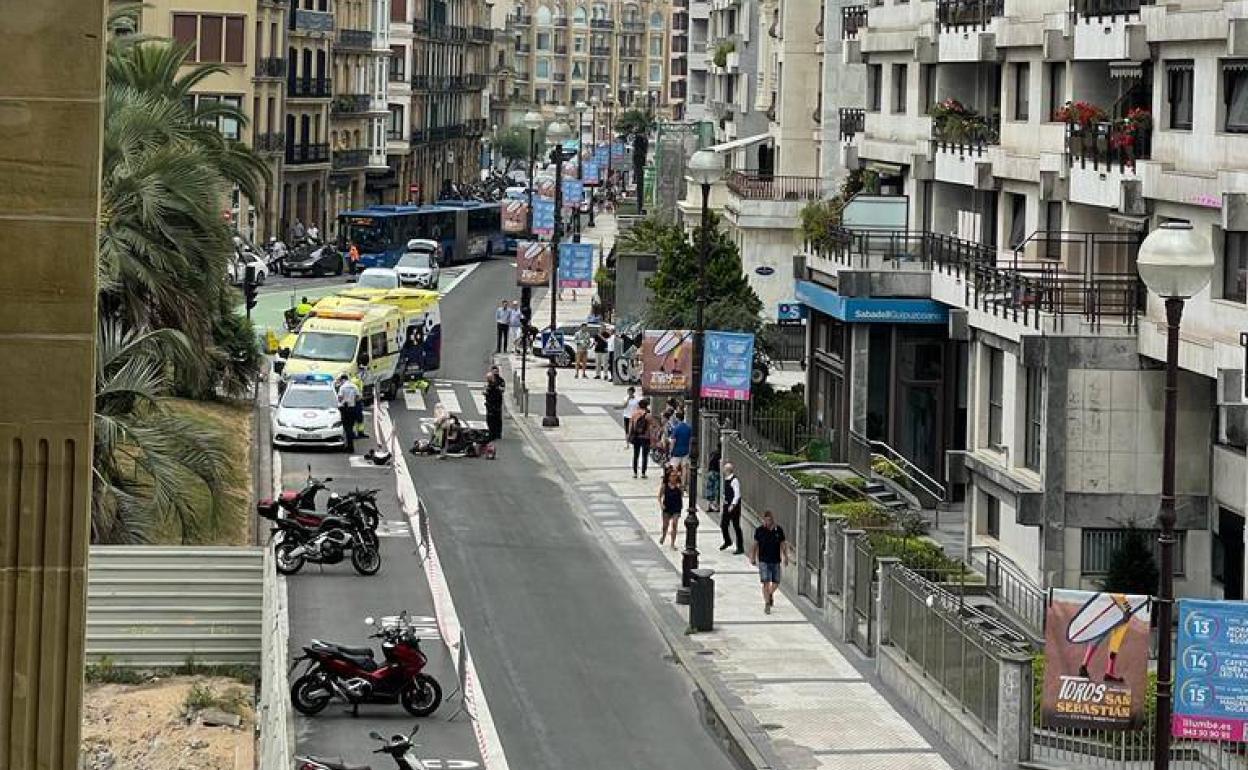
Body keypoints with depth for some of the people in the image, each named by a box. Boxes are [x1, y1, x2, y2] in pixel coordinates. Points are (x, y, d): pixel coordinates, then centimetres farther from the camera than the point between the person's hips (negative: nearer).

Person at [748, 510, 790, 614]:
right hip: (764, 561, -2)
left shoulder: (779, 530, 0)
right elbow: (755, 545, 4)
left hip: (776, 561, 2)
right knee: (766, 583, -9)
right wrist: (753, 558, 3)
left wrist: (785, 557, 3)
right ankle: (767, 605, -3)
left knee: (776, 583, 9)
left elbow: (783, 545, 8)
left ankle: (770, 594, 40)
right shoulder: (759, 530, -4)